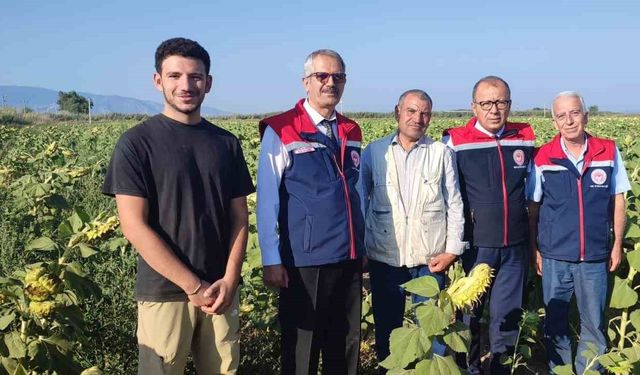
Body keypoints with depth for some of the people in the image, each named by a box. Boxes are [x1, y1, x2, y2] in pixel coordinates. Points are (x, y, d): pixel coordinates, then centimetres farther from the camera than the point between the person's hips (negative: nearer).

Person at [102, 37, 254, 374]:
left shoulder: (227, 143, 7)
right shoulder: (136, 143, -5)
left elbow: (240, 218, 6)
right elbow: (134, 226, -11)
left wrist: (229, 279, -9)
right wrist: (193, 286, -13)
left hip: (220, 290, 4)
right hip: (165, 291, -3)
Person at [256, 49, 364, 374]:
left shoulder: (351, 132, 10)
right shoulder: (281, 131, -7)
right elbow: (267, 201, -8)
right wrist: (272, 261, -12)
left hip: (349, 257, 5)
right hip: (304, 260, -5)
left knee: (345, 344, 16)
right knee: (301, 345, 9)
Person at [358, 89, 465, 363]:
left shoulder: (442, 153, 3)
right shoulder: (374, 152, 3)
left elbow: (454, 204, 4)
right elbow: (360, 202, 7)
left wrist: (452, 250, -3)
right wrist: (358, 248, 3)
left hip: (430, 258, 0)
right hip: (385, 257, 1)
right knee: (387, 327, 12)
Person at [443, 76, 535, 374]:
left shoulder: (525, 139, 4)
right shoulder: (455, 142, -7)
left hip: (515, 246, 3)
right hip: (475, 245, -3)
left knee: (508, 315, 11)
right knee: (469, 313, 10)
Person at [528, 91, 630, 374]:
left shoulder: (609, 152, -3)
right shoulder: (543, 158, -5)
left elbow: (617, 200, 4)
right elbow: (533, 207, 2)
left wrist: (618, 244, 3)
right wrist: (533, 249, 1)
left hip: (595, 256, 0)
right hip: (555, 257, 0)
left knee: (594, 323, 11)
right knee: (555, 321, 13)